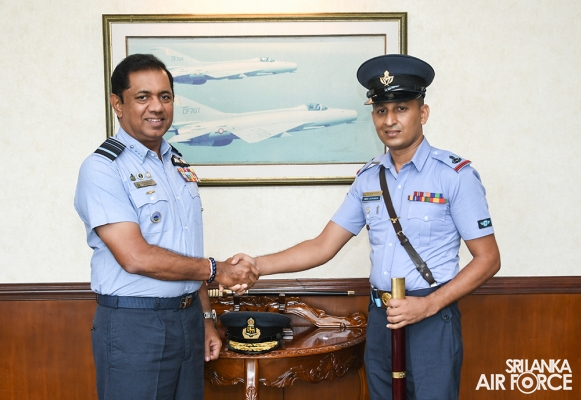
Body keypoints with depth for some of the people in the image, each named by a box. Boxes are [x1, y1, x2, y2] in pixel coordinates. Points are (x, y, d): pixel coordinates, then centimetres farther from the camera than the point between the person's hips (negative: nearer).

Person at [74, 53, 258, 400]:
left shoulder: (179, 165, 11)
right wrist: (217, 270, -12)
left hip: (188, 318, 7)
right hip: (133, 325, -6)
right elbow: (136, 258, -21)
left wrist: (205, 318, 14)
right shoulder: (103, 168, -12)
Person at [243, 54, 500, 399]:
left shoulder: (455, 175, -9)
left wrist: (428, 305, -16)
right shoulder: (369, 178, 6)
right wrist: (257, 265, -7)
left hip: (432, 319, -5)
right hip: (380, 319, 5)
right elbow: (323, 247, 5)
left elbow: (487, 259, -7)